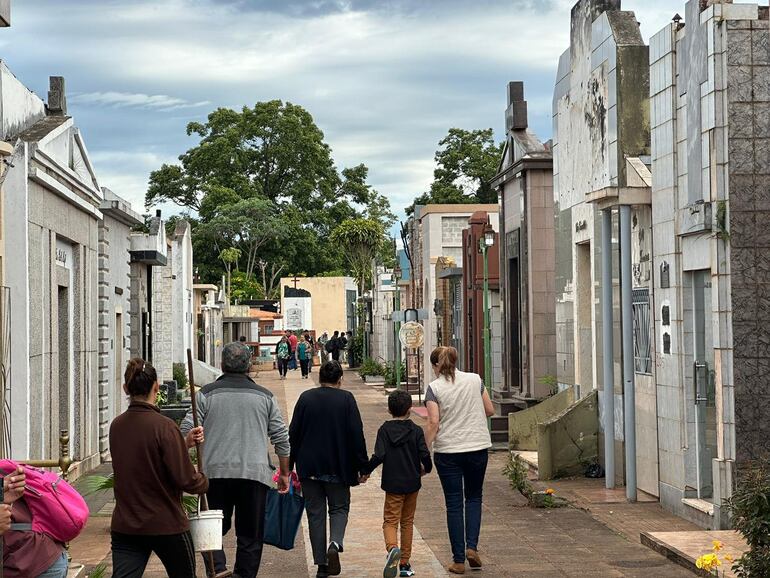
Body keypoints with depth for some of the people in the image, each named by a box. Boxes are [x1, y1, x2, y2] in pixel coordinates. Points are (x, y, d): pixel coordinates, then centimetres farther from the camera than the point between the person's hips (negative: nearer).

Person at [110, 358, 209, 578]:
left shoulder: (117, 426, 2)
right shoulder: (164, 427, -18)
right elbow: (185, 479, -17)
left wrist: (184, 444, 11)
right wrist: (203, 480, 4)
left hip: (124, 525, 4)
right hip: (167, 525, -4)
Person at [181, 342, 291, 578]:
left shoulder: (206, 394, 3)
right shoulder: (265, 397, 8)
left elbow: (186, 432, -3)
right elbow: (281, 439, 9)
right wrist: (284, 473, 17)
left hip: (215, 472, 0)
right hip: (255, 473, 1)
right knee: (250, 536, 8)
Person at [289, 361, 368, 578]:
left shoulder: (305, 398, 1)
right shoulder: (346, 399, -4)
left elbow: (293, 433, 1)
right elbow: (356, 434, -7)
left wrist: (288, 464, 8)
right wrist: (361, 466, -1)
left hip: (309, 467, 1)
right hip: (338, 467, -1)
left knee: (315, 513, 9)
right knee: (339, 508, 13)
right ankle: (335, 543, -16)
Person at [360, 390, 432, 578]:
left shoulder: (384, 430, -6)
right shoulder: (416, 431, -3)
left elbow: (378, 456, -14)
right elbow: (425, 455, -7)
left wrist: (365, 471, 1)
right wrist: (425, 469, 14)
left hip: (393, 484, -2)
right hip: (412, 484, 2)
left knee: (390, 521, 0)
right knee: (407, 522, 13)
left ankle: (392, 548, -31)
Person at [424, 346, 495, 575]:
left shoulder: (434, 387, -7)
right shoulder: (475, 380, 1)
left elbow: (433, 423, -13)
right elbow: (490, 410, 6)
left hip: (447, 451, -2)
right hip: (477, 447, 2)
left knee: (454, 504, 6)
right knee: (474, 498, 19)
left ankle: (458, 560, 7)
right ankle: (472, 546, 3)